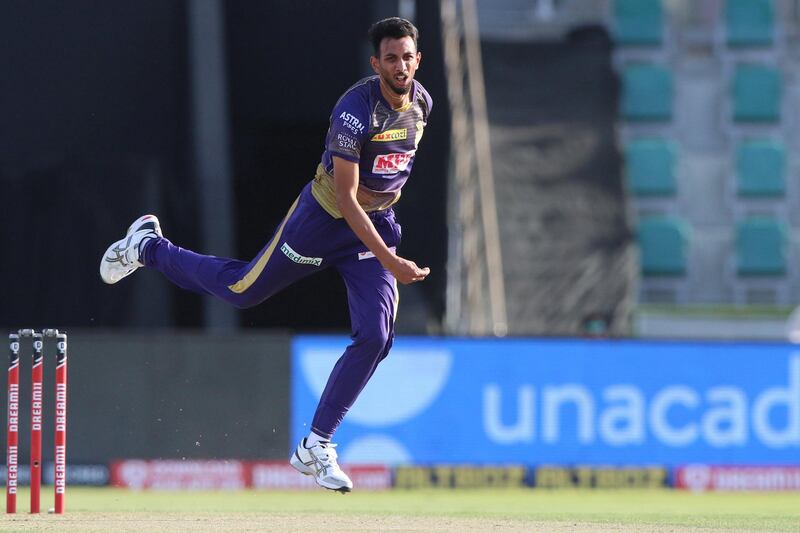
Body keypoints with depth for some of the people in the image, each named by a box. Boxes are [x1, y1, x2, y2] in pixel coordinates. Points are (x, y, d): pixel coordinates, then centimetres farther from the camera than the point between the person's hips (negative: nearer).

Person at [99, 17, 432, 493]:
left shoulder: (423, 103, -5)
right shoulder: (356, 112, -28)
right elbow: (346, 197, -29)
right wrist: (387, 259, -35)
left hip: (379, 222, 6)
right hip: (325, 217, -5)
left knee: (376, 336, -8)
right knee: (242, 290, 7)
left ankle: (316, 446, 0)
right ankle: (147, 247, 33)